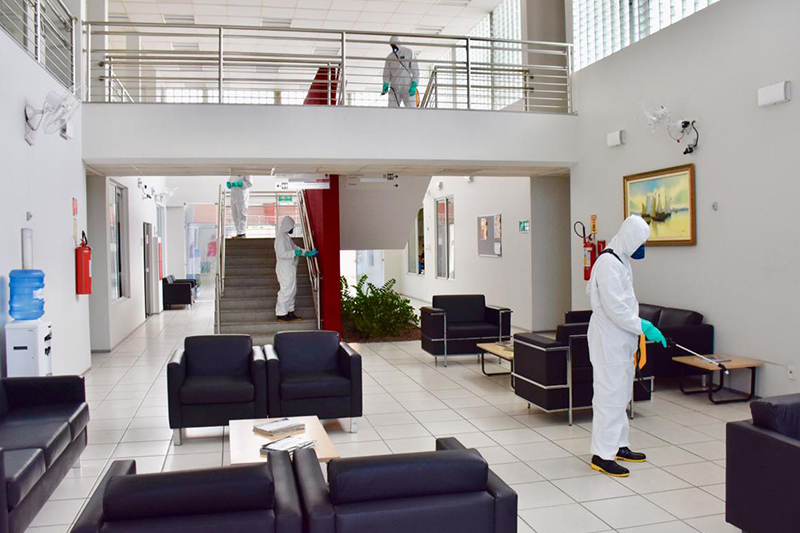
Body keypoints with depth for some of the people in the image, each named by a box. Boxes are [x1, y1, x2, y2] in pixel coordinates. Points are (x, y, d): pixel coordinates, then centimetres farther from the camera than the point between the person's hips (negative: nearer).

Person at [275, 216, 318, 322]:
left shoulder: (286, 237, 15)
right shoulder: (281, 237, -16)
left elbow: (295, 248, 20)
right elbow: (282, 254, -23)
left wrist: (308, 253, 12)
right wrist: (295, 253, -25)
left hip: (290, 269, 10)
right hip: (285, 269, -10)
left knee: (292, 290, 13)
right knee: (286, 290, -7)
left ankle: (290, 313, 19)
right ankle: (281, 314, -2)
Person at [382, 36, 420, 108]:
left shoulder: (408, 52, 4)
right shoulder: (389, 57, 12)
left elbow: (415, 69, 1)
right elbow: (387, 73, 13)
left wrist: (414, 85, -10)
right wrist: (386, 84, -7)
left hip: (408, 87, -3)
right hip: (394, 87, 3)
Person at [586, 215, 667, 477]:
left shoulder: (621, 261, 14)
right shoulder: (608, 263, -18)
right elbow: (615, 308, -24)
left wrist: (640, 326, 12)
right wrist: (642, 327, -19)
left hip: (620, 338, 11)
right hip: (608, 339, -11)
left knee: (621, 394, 17)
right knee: (610, 394, -7)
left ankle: (618, 445, 28)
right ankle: (602, 454, -1)